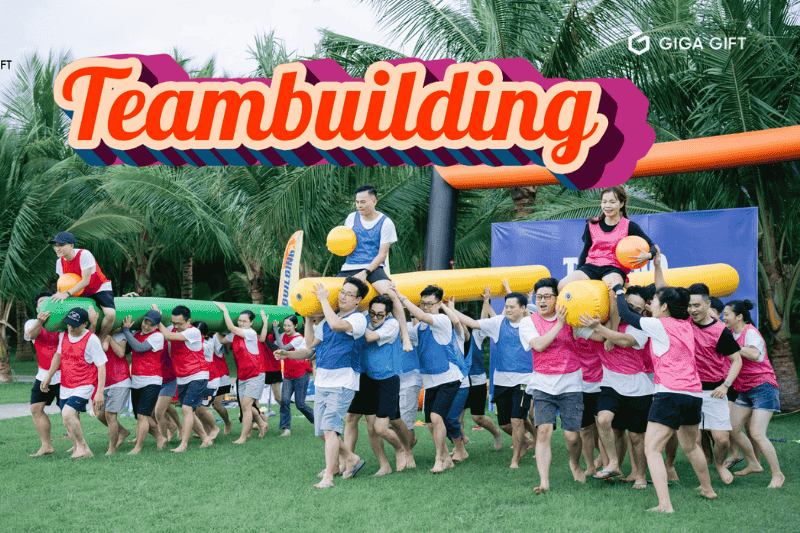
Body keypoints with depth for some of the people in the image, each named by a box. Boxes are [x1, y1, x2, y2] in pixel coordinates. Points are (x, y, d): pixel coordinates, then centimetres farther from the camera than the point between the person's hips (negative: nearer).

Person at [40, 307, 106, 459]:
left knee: (68, 413, -24)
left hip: (84, 386, -7)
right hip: (65, 386, 7)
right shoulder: (63, 335, 2)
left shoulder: (91, 340, -16)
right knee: (69, 423, 8)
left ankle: (82, 446, -7)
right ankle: (77, 449, 23)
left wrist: (100, 392, -18)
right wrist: (48, 377, 25)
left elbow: (101, 366, -14)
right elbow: (58, 355, 20)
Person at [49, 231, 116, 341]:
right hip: (81, 294, 7)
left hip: (100, 290, -7)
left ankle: (101, 340, -8)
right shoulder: (60, 262, -1)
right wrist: (60, 294, -19)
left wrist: (67, 293, -31)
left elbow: (85, 281, -25)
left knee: (110, 314, -32)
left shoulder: (84, 255, -23)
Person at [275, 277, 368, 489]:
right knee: (322, 431, 11)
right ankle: (350, 459, 31)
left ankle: (328, 477, -14)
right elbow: (310, 345, 20)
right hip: (322, 382, 8)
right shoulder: (327, 319, 16)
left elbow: (336, 325, -27)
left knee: (330, 428, -17)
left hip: (342, 383, -7)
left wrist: (323, 299, -17)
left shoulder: (358, 319, -7)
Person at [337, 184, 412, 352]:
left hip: (374, 267, -5)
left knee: (388, 293, -31)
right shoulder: (352, 218, 9)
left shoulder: (385, 223, -5)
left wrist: (365, 272, -19)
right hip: (350, 267, 5)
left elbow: (382, 254, -8)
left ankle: (404, 336, -24)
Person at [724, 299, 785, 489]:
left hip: (762, 387, -9)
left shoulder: (751, 333, -14)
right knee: (732, 429, 5)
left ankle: (777, 475, -3)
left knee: (757, 434, -15)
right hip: (745, 391, 9)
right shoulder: (733, 334, 10)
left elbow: (755, 354, -33)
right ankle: (753, 464, 23)